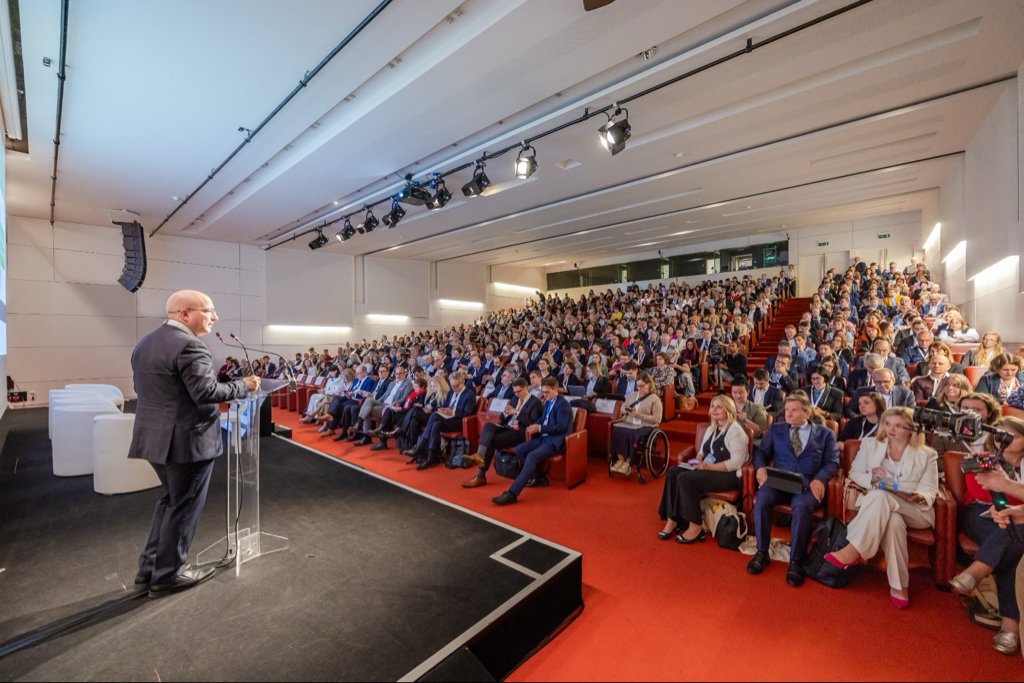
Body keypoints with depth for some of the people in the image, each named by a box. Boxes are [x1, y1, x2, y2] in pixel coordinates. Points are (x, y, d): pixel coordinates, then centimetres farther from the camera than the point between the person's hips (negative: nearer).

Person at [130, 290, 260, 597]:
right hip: (186, 439, -10)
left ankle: (150, 565, 32)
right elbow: (206, 392, -27)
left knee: (171, 499, 23)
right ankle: (168, 574, 19)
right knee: (183, 505, 6)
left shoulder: (144, 343, 10)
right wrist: (244, 385, -15)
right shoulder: (188, 345, -21)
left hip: (155, 436, 10)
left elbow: (142, 387, 16)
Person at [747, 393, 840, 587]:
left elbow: (832, 462, 6)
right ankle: (762, 552, -14)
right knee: (761, 499, -30)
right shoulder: (775, 429, 19)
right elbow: (761, 451, 15)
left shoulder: (825, 433, 15)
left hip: (808, 484, -1)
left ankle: (796, 561, -21)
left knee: (802, 506, -35)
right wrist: (761, 467, -8)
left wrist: (820, 479, -14)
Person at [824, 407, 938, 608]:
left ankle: (854, 550, -37)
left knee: (881, 496, -37)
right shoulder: (870, 444, 16)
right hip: (876, 506, 2)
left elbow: (930, 490, 2)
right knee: (893, 520, -36)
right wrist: (871, 478, -12)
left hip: (915, 511, -2)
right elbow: (854, 474, 10)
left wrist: (918, 496, -21)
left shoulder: (927, 454, 12)